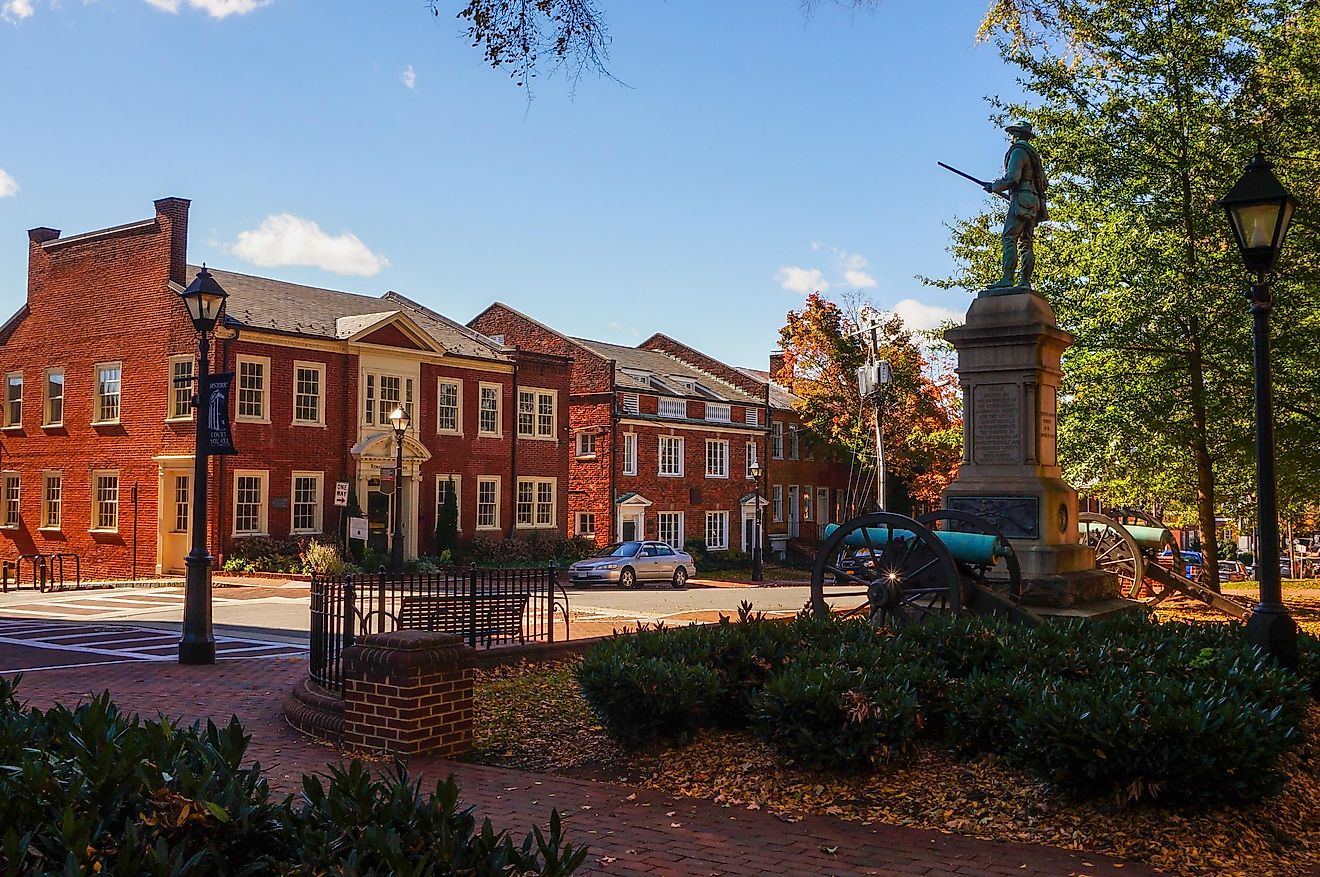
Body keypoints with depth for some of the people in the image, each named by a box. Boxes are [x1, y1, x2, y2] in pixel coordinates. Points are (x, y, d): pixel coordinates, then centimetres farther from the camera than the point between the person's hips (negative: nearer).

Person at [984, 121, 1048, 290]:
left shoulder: (1018, 151, -4)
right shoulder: (1034, 154, 24)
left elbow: (1012, 179, -15)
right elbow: (1044, 184, 24)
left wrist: (993, 187, -1)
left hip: (1020, 201, -9)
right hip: (1034, 203, 9)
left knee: (1010, 239, -16)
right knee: (1026, 244, 4)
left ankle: (1007, 279, -26)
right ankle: (1025, 282, -2)